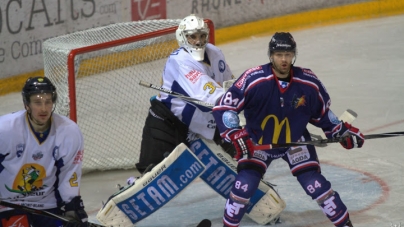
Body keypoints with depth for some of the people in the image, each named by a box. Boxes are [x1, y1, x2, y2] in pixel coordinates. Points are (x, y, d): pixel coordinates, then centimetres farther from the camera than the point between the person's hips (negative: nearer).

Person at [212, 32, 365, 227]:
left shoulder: (308, 83, -16)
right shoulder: (253, 80, -27)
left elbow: (322, 112, 3)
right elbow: (223, 108, -23)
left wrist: (343, 132, -1)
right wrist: (236, 135, -33)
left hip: (295, 141, 1)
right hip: (257, 142, -1)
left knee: (316, 185, -7)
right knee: (244, 186, -15)